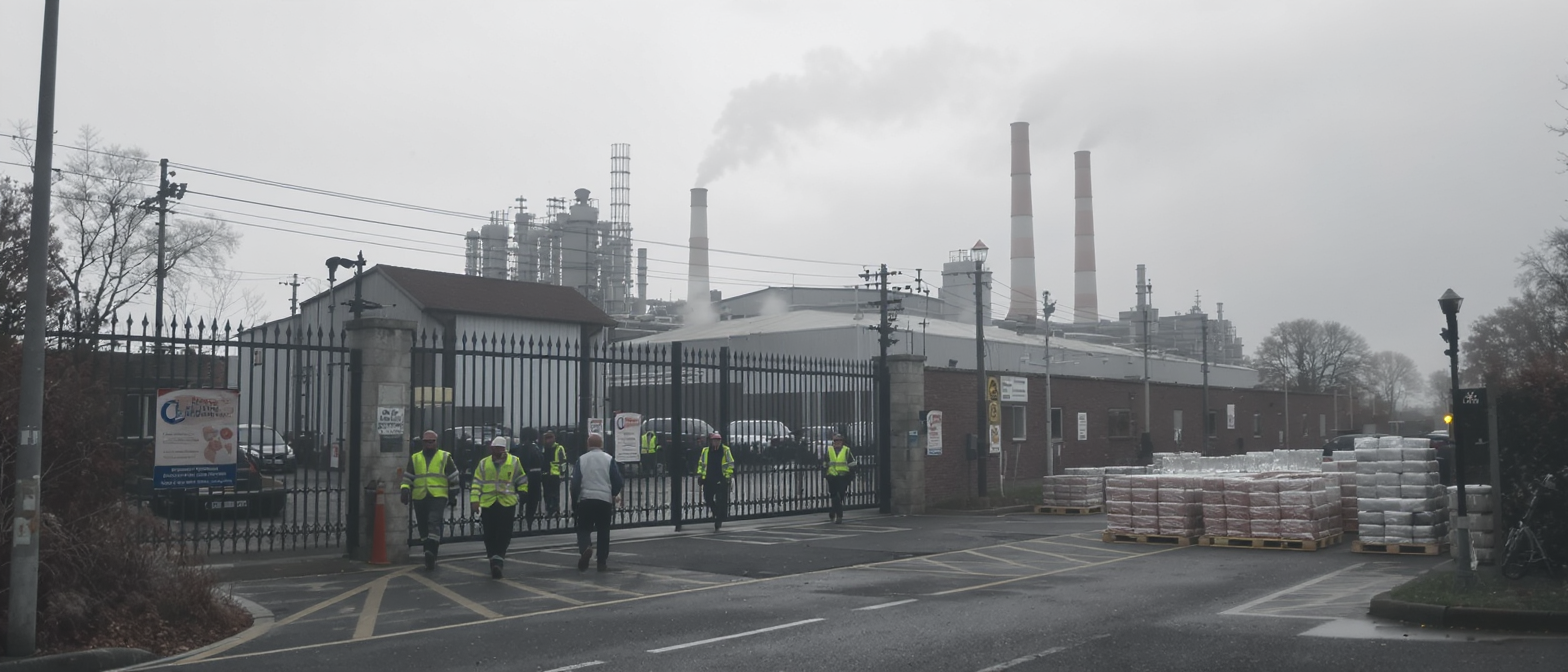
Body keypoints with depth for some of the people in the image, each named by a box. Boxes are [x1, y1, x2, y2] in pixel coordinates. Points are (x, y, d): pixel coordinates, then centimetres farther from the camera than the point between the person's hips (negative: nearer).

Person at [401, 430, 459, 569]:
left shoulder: (445, 457, 7)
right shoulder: (414, 458, 14)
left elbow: (453, 478, 10)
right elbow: (407, 477, 14)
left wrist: (453, 495, 9)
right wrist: (405, 490, -4)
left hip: (438, 497, -4)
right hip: (419, 497, 4)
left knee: (434, 523, -20)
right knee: (423, 527, 7)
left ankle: (431, 554, -26)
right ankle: (430, 556, 17)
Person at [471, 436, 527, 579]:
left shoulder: (514, 462, 2)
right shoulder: (484, 463, 8)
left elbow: (522, 481, 9)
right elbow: (476, 483, 7)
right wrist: (475, 500, -2)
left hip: (507, 504, -2)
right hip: (488, 504, 2)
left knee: (503, 535, -10)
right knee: (490, 535, 5)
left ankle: (497, 560, -10)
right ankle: (495, 561, 18)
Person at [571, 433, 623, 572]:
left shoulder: (581, 459, 1)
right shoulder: (609, 459, 1)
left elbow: (575, 483, -2)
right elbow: (618, 481, 0)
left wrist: (574, 501, 9)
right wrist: (614, 494, 21)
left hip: (585, 499, 0)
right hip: (605, 500, 0)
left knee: (583, 528, 9)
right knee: (603, 531, 10)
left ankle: (585, 548, -21)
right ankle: (602, 562, 10)